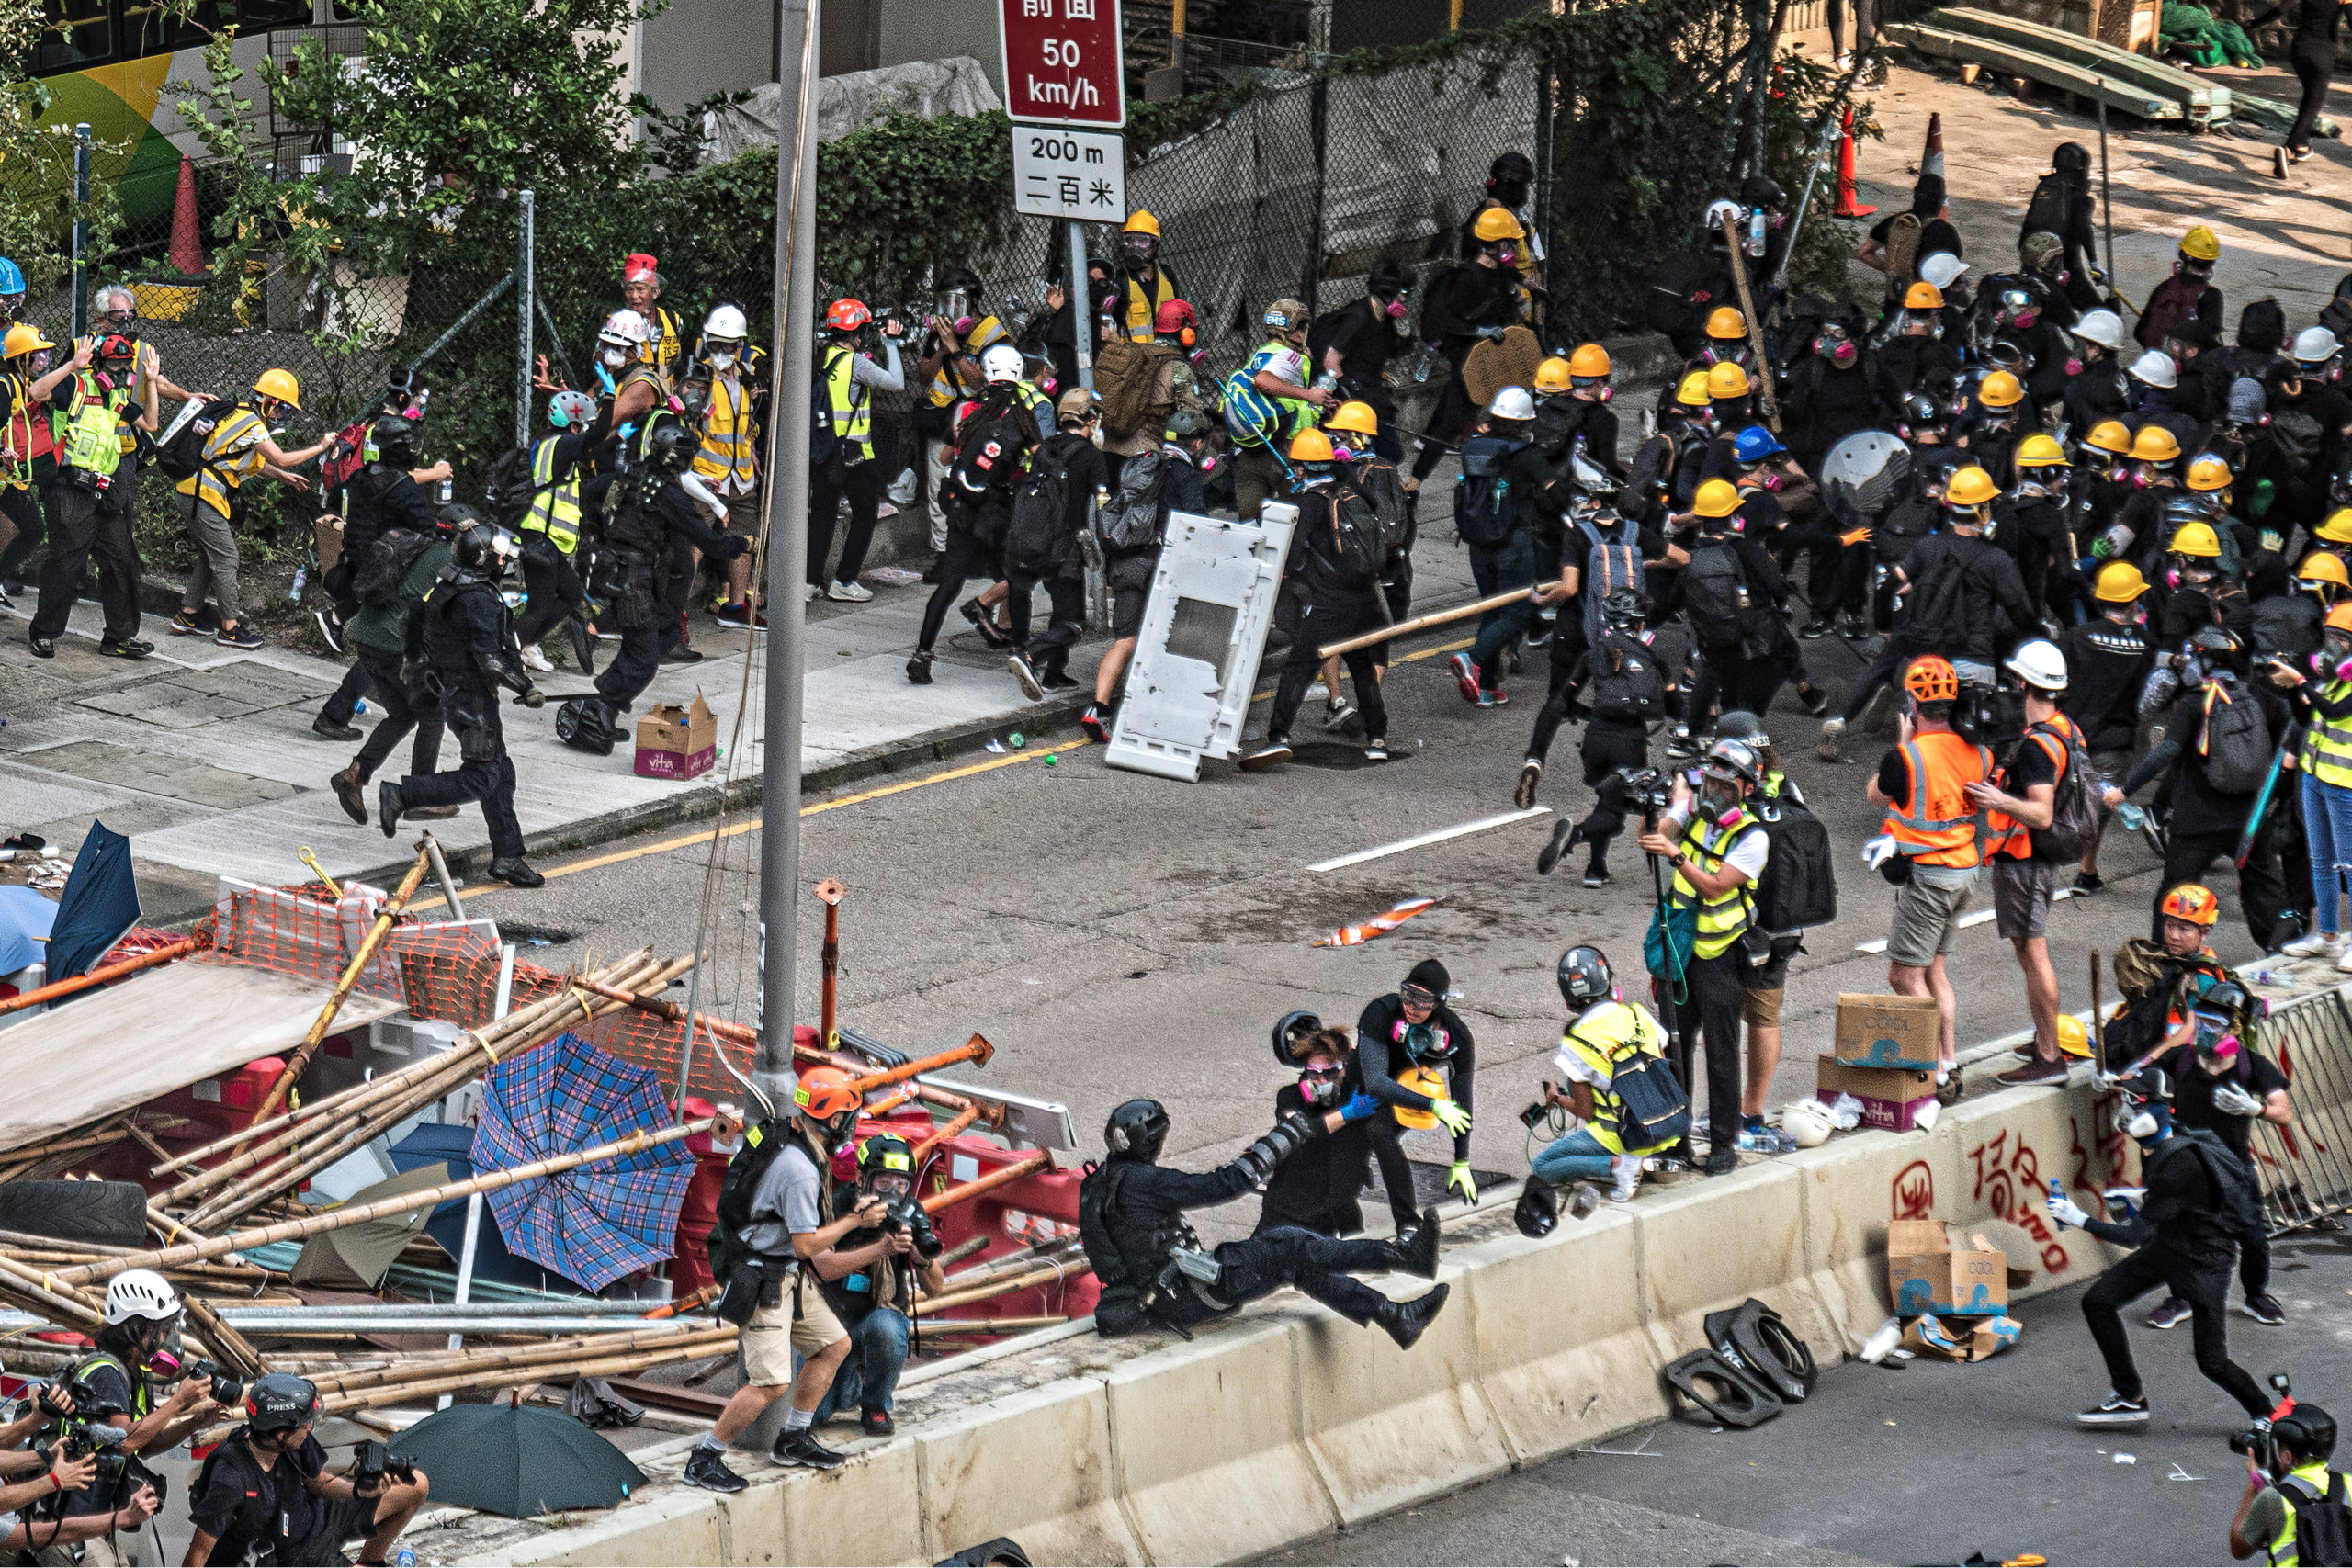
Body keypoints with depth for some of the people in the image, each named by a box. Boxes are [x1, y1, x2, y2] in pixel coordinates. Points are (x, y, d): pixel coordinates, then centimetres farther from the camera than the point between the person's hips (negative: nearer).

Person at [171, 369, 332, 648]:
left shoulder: (243, 415, 13)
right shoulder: (251, 425, -18)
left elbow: (252, 460, 25)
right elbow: (281, 459, -17)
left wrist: (284, 477, 24)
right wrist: (320, 447, -8)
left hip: (196, 495, 10)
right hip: (206, 497, -10)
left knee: (209, 557, 19)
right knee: (225, 560, -3)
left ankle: (187, 616, 24)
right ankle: (230, 628, 1)